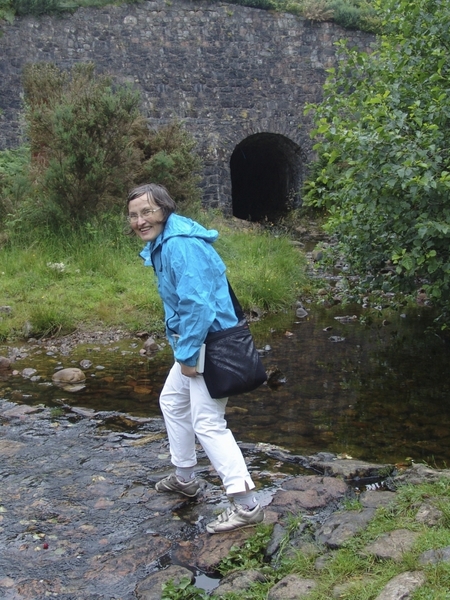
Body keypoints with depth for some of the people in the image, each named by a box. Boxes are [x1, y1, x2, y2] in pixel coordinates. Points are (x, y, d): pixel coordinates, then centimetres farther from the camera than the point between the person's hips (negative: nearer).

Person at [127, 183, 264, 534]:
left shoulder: (181, 245, -23)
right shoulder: (161, 244, 10)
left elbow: (196, 304, -28)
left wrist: (187, 355, -20)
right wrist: (181, 349, 14)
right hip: (192, 342, 11)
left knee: (207, 423, -8)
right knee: (172, 401, 24)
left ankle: (247, 506, -2)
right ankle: (184, 478, 40)